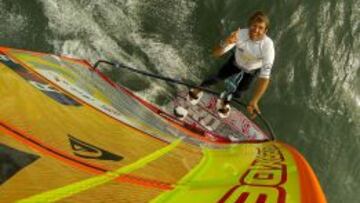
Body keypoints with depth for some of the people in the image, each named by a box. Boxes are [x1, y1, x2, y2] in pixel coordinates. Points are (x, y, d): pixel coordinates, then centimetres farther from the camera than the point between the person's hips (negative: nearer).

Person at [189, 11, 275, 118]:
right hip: (236, 62, 0)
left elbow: (265, 76, -44)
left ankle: (225, 100, 44)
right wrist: (227, 42, -61)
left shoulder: (267, 46, -41)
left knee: (237, 94, 7)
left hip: (252, 70, 0)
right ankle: (199, 88, 39)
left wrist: (254, 101, -54)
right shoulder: (240, 34, -38)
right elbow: (216, 53, -39)